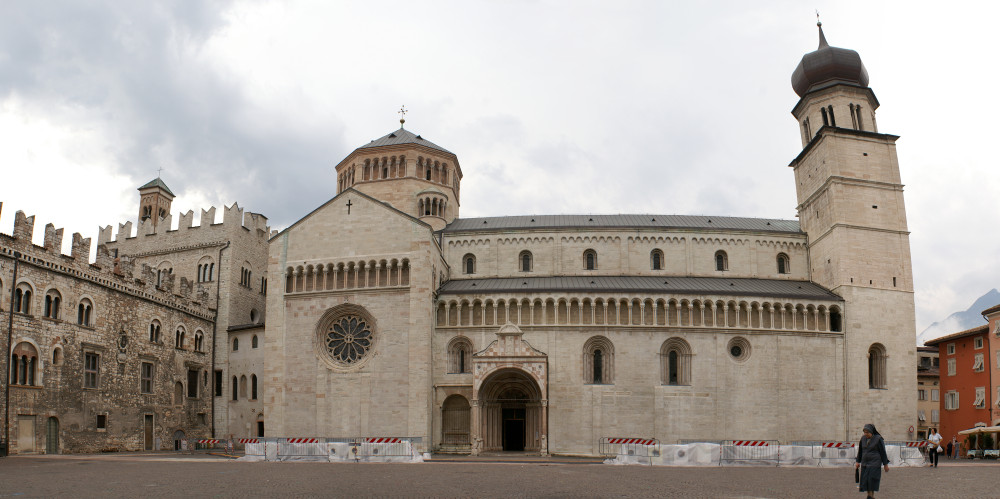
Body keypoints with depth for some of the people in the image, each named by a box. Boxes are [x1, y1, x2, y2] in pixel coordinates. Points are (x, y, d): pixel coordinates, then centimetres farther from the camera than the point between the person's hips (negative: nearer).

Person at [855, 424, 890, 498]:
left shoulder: (878, 439, -11)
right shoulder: (863, 438, 4)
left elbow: (883, 452, -7)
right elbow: (860, 451, 13)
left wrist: (885, 464, -5)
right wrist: (857, 461, 11)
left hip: (875, 463, -5)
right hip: (865, 463, 5)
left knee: (872, 480, -8)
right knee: (865, 481, 1)